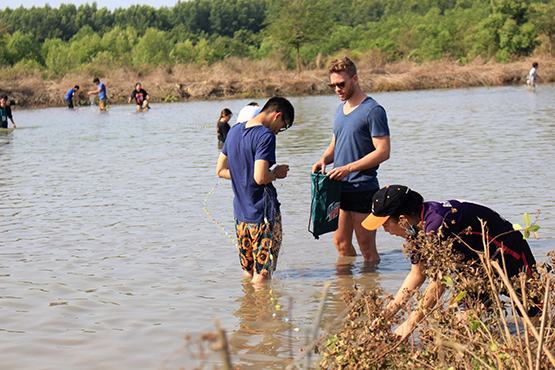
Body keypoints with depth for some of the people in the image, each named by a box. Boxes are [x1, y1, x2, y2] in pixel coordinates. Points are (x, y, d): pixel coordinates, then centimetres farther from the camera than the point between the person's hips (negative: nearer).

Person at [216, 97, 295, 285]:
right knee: (262, 275, 0)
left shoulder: (234, 131, 10)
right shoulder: (265, 136, -16)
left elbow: (220, 170, 15)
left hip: (241, 213, 8)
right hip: (263, 214, -8)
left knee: (247, 273, 17)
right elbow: (261, 178, -24)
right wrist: (277, 173, -6)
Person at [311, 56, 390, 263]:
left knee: (367, 249, -1)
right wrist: (324, 159, 1)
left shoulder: (373, 111, -11)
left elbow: (383, 152, -16)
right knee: (341, 243, 13)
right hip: (340, 187, 8)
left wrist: (348, 168, -22)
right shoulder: (341, 109, 14)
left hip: (362, 188, -8)